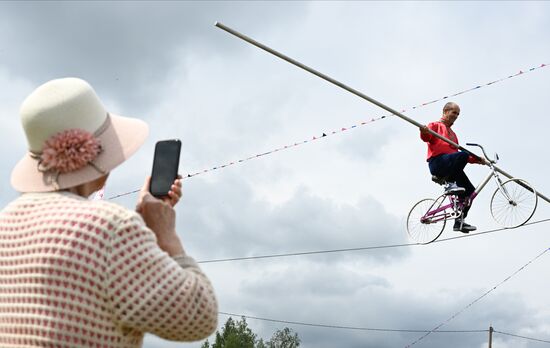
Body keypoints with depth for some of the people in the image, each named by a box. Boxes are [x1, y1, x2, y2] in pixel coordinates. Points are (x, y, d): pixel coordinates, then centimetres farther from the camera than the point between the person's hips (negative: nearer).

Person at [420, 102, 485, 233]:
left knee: (470, 190, -4)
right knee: (463, 155, -33)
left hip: (450, 168, 8)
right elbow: (427, 137, -10)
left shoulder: (452, 134, 36)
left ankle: (459, 221, 2)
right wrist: (424, 132, -35)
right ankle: (450, 183, -25)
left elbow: (456, 152, 29)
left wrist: (476, 159, 17)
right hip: (437, 162, -8)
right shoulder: (436, 125, 12)